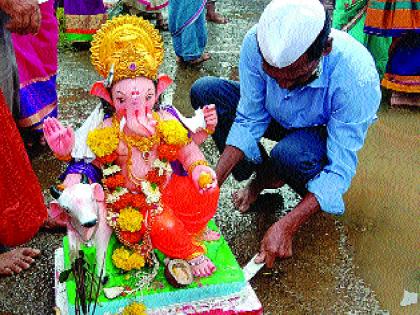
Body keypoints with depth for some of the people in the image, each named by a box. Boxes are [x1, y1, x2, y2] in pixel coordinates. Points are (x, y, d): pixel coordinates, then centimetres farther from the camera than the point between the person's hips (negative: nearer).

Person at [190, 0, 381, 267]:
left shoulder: (358, 75, -38)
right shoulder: (256, 43, -28)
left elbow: (342, 166, -33)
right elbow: (249, 120, -17)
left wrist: (286, 226, -42)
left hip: (325, 133, -4)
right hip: (277, 117, 4)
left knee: (289, 154, -38)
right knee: (205, 92, -15)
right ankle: (263, 177, 0)